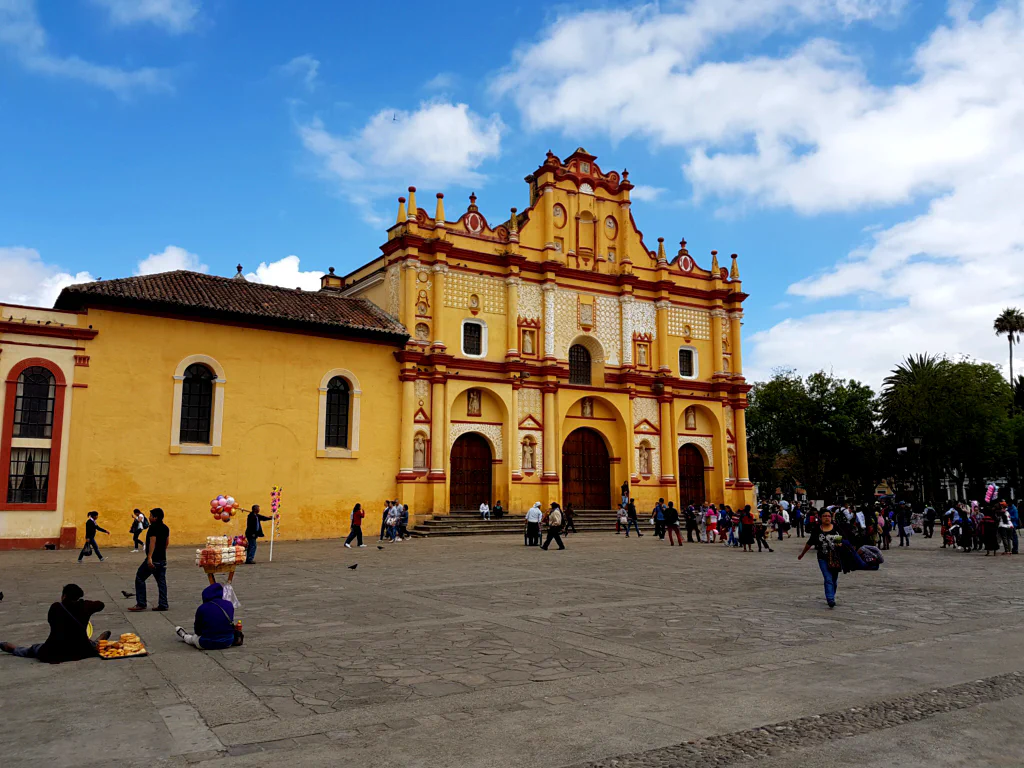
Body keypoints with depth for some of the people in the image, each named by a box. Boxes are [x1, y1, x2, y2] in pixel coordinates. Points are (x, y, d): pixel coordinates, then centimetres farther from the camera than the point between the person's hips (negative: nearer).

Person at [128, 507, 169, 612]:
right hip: (163, 559, 8)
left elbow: (152, 542, -21)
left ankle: (141, 604, 2)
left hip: (153, 559, -8)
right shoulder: (166, 528, 13)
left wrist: (149, 558, -27)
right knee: (161, 581, 8)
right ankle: (163, 604, 6)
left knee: (140, 578, 3)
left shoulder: (153, 528, -12)